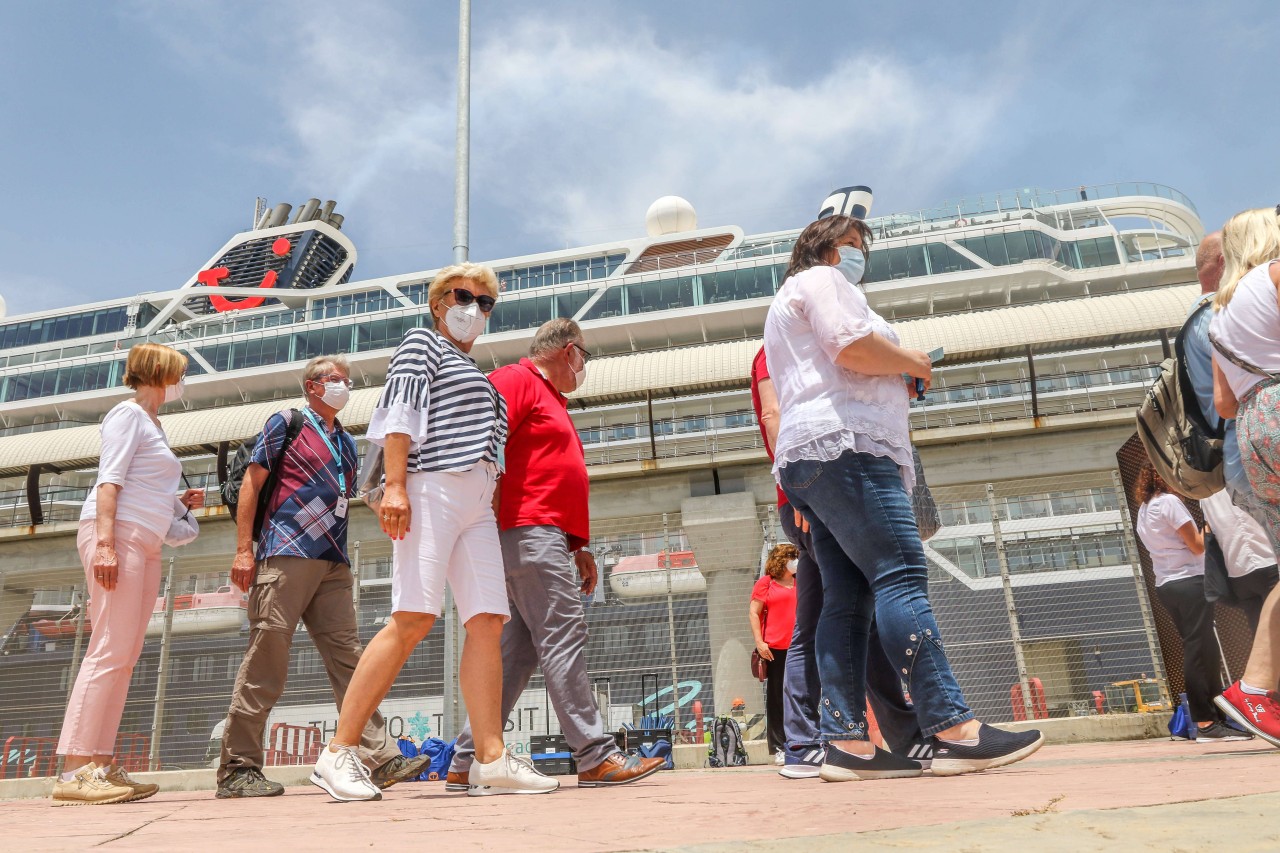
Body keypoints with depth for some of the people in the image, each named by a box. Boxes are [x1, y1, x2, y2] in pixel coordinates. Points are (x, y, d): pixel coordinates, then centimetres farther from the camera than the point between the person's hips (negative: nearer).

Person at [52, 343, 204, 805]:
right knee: (109, 651, -14)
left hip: (145, 545, 9)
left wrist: (181, 503, 12)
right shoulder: (128, 413, -1)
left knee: (124, 658, 4)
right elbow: (109, 480, -13)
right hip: (116, 536, -9)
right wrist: (104, 542, -22)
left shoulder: (154, 424, 25)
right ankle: (73, 770, -13)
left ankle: (101, 766, 5)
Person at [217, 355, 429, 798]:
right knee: (266, 660, -5)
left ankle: (378, 756, -4)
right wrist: (244, 549, -8)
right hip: (287, 555, -6)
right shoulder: (286, 422, 6)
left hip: (334, 564, 6)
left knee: (348, 657, 0)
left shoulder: (346, 442, 24)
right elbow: (252, 484, 0)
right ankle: (238, 768, 4)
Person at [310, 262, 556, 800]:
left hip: (477, 502, 8)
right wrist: (394, 485, -17)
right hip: (432, 488, -8)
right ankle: (338, 753, -11)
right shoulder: (422, 342, 10)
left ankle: (492, 760, -7)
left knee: (487, 622, -4)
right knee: (413, 619, -17)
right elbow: (400, 411, -5)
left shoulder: (475, 374, 32)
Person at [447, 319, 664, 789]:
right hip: (528, 531, -10)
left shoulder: (550, 399, 29)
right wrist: (489, 523, -21)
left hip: (546, 537, 10)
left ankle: (467, 762, 12)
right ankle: (597, 757, -7)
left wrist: (577, 546, 23)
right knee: (563, 639, -10)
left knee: (518, 650, 8)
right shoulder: (515, 380, -1)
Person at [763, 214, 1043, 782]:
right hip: (844, 444, -10)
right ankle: (954, 731, -22)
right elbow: (853, 347, -13)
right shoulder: (821, 280, 5)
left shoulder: (788, 302, 35)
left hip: (805, 458, 10)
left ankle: (846, 744, -5)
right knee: (901, 576, -18)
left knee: (847, 598, 0)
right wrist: (914, 361, 3)